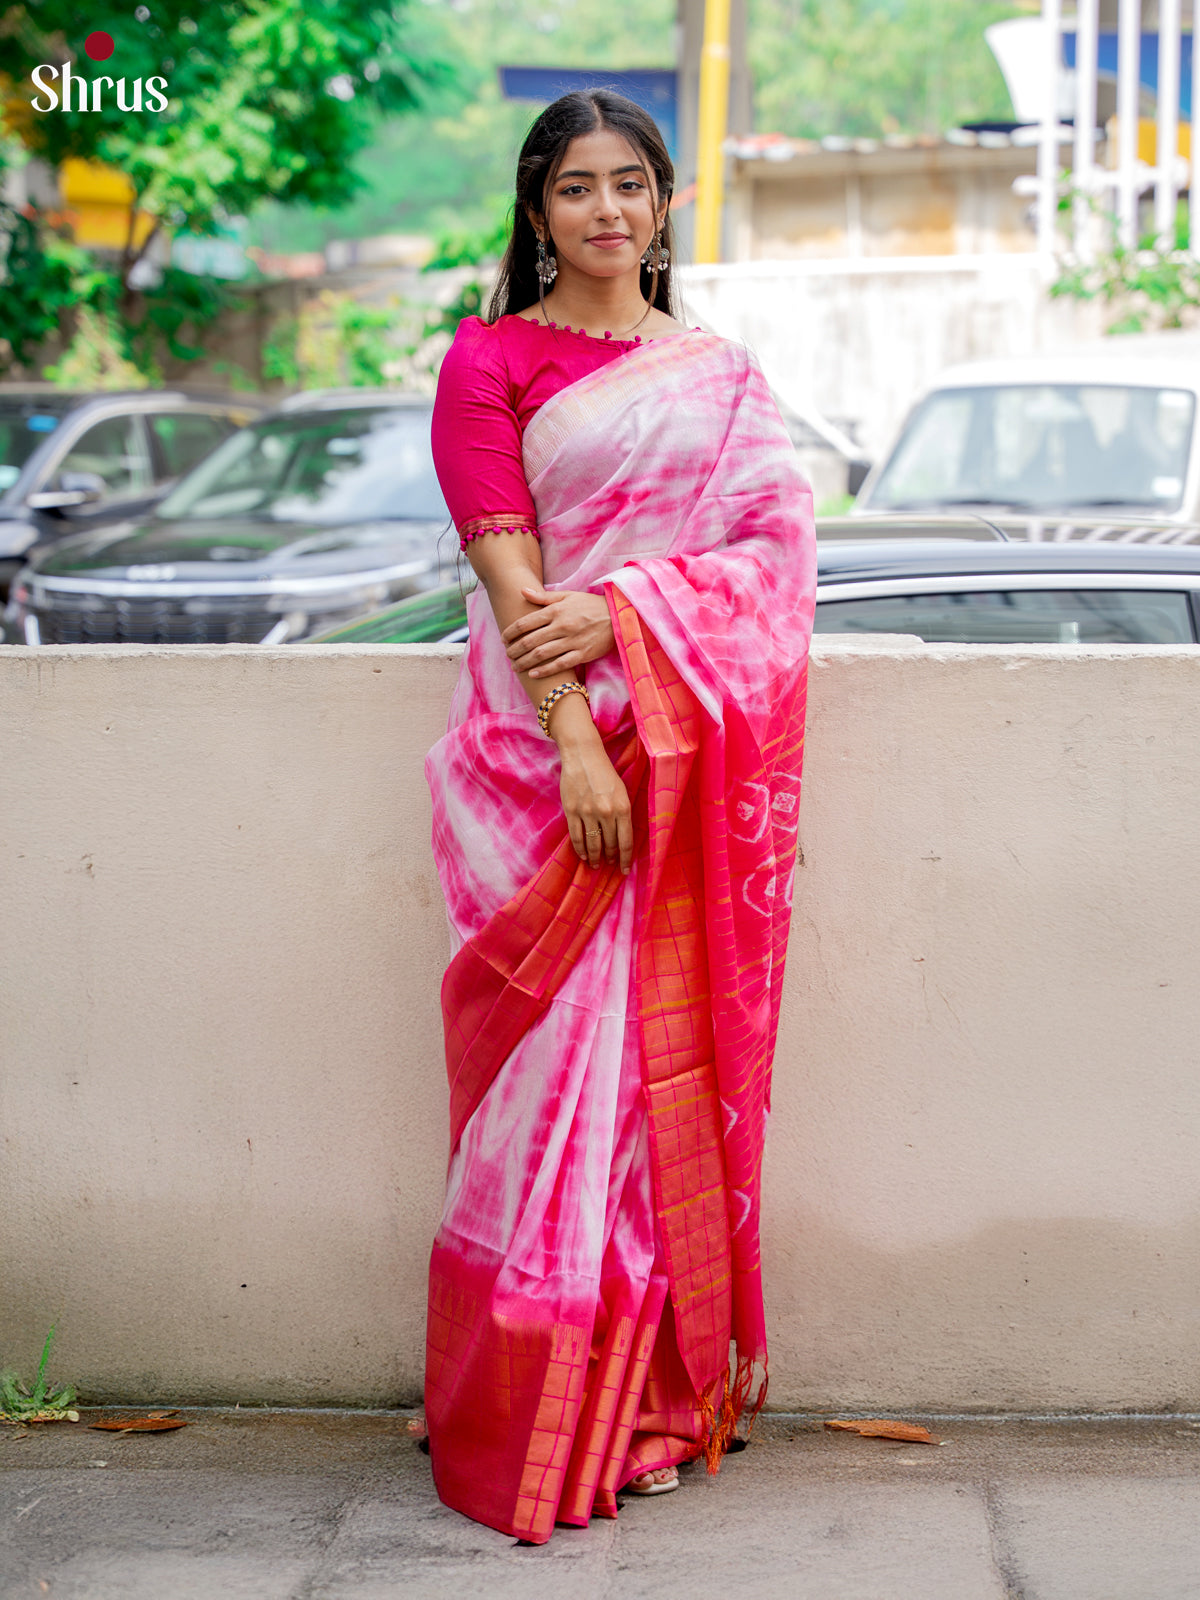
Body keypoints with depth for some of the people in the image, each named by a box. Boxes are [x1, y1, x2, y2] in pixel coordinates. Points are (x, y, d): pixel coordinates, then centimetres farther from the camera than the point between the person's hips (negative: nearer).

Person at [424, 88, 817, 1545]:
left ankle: (652, 1394, 14)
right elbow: (506, 563, -7)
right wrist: (575, 747, -18)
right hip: (543, 744, -3)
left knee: (669, 1054, 4)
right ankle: (528, 1420, 3)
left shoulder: (722, 376, 15)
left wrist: (622, 614, -15)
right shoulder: (489, 360, 4)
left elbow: (776, 546, 2)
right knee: (558, 1055, -5)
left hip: (690, 756, 3)